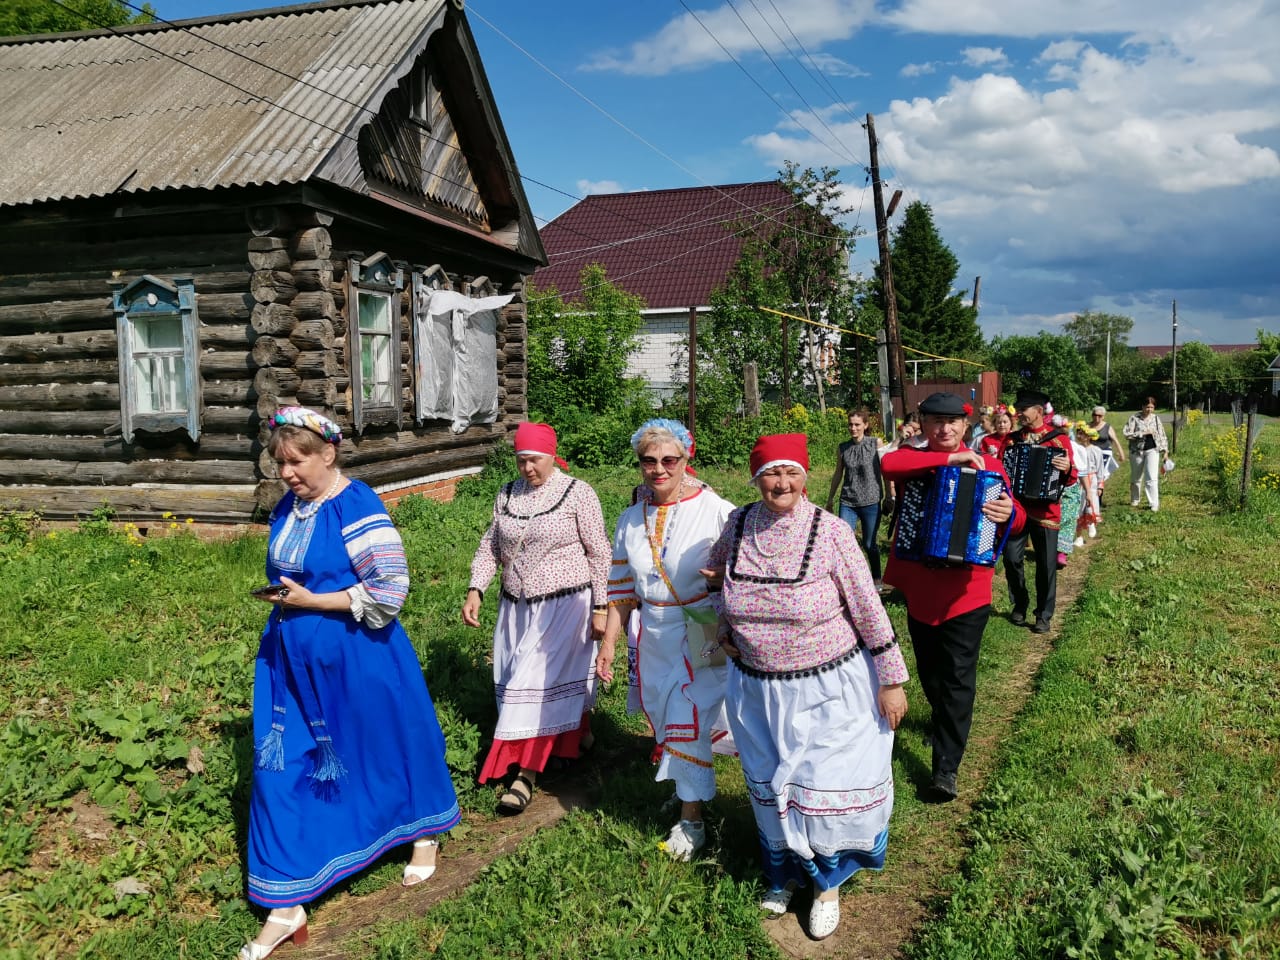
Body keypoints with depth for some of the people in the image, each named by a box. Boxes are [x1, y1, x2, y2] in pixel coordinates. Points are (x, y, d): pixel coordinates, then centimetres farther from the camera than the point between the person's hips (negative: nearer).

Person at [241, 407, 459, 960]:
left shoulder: (356, 507, -18)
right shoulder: (287, 508, 5)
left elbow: (390, 588, -21)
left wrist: (312, 602, -20)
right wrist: (279, 596, 3)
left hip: (354, 659, -7)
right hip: (292, 658, 7)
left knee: (384, 748, 12)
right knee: (281, 767, 5)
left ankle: (424, 836, 42)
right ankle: (286, 906, 15)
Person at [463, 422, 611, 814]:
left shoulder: (577, 493, -9)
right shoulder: (507, 495, 6)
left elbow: (599, 553, -6)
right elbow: (490, 546, 10)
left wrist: (600, 607, -8)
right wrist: (475, 590, -4)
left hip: (563, 605, -6)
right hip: (516, 606, 6)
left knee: (542, 683, -6)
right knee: (518, 684, 8)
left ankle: (527, 773, 1)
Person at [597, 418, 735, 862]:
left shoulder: (716, 511, -14)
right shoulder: (631, 519, 3)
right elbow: (623, 588, 10)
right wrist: (608, 642, 10)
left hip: (704, 638, -5)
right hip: (654, 638, 5)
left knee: (688, 722, -2)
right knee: (665, 720, 15)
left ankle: (691, 820, 15)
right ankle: (683, 786, 39)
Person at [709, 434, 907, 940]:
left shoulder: (830, 531, -18)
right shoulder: (739, 524, -7)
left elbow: (868, 608, -12)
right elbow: (718, 569, 16)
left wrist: (891, 679, -8)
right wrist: (726, 629, 10)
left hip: (828, 688, -3)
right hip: (758, 689, 4)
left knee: (826, 787, 5)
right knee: (770, 787, 17)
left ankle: (828, 884, 32)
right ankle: (783, 872, 42)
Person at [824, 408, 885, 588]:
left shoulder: (875, 444, -3)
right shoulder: (843, 448, 4)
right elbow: (838, 475, 14)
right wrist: (830, 500, 19)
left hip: (871, 502, -2)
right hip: (848, 503, 2)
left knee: (869, 545, 8)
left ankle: (877, 578, 29)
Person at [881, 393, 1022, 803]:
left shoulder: (986, 464, -2)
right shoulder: (914, 460, 0)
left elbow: (1016, 517, -6)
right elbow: (889, 463, -24)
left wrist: (1011, 514, -31)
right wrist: (950, 459, -28)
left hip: (966, 590, -3)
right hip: (919, 587, 3)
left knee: (958, 677, -2)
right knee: (928, 669, 20)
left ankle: (946, 766, 5)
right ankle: (942, 721, 46)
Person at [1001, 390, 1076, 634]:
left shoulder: (1058, 438, -1)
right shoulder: (1012, 438, 8)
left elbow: (1070, 479, -2)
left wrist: (1067, 469, -24)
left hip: (1046, 511, -3)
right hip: (1015, 508, 3)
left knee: (1046, 565, 2)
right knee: (1012, 559, 1)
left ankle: (1044, 615, 14)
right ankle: (1019, 605, 21)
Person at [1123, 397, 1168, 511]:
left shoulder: (1156, 418, 5)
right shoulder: (1134, 418, -4)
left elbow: (1161, 435, 10)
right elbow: (1127, 433, -13)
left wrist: (1164, 450, 5)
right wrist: (1143, 433, -19)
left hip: (1152, 450, 0)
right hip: (1137, 451, 0)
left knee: (1152, 478, -11)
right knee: (1136, 478, 13)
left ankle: (1154, 504, -10)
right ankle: (1135, 500, 32)